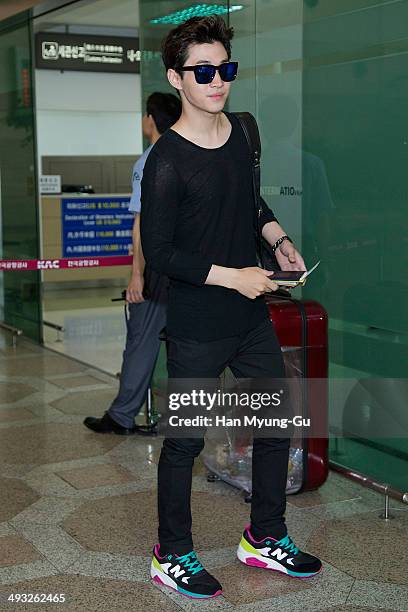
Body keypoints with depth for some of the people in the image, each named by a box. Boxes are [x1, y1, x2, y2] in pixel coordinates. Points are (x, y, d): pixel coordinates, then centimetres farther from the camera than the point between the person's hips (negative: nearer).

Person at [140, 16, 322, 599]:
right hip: (197, 330, -7)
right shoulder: (167, 161, -18)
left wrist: (279, 239, 5)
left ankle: (265, 538, 35)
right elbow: (158, 252, -17)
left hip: (251, 316, 8)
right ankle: (172, 556, 27)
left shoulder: (240, 130, 4)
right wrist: (232, 276, -18)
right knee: (185, 441, 7)